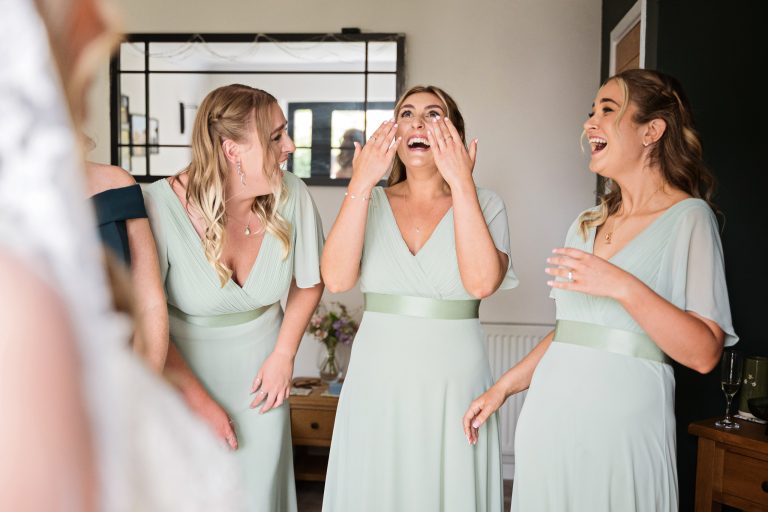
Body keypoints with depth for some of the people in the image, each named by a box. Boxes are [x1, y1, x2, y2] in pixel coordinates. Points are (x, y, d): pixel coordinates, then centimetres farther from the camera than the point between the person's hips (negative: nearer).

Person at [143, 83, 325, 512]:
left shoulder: (291, 195, -15)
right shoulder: (161, 206, -23)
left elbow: (309, 282, 3)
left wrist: (284, 355, -1)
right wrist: (201, 403, -10)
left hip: (258, 379, 3)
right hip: (183, 376, -2)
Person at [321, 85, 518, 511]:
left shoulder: (484, 205, -1)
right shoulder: (370, 203, 3)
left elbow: (481, 282, -19)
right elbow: (336, 279, -14)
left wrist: (461, 183, -19)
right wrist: (361, 183, -16)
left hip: (454, 384, -1)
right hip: (377, 383, 1)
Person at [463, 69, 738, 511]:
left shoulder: (688, 217, -4)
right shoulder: (587, 224, 15)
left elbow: (705, 353, -13)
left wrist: (624, 287, -23)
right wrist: (504, 386, 14)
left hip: (619, 421, -5)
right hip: (550, 410, 6)